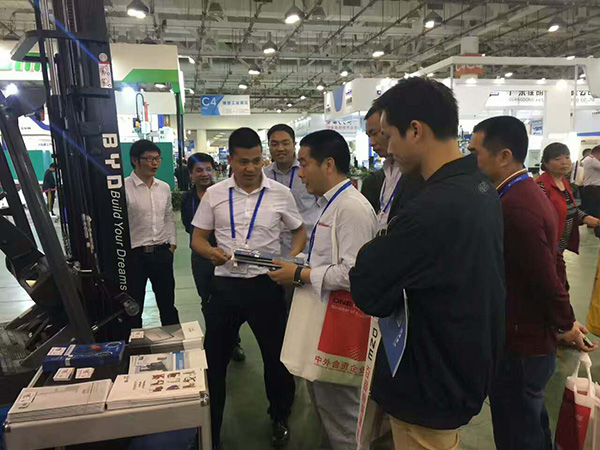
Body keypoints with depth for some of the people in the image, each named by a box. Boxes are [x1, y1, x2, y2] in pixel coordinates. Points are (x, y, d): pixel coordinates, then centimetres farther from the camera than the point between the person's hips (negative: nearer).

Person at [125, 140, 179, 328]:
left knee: (167, 302, 19)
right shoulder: (123, 188, -13)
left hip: (162, 253, 5)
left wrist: (172, 244, 9)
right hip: (134, 255, -5)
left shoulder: (164, 188, 6)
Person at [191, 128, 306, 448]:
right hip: (225, 285, 1)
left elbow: (299, 231, 10)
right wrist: (212, 252, -17)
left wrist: (292, 259, -9)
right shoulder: (214, 194, 1)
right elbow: (197, 239, 6)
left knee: (276, 355, 14)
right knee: (214, 358, 12)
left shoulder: (280, 193, -1)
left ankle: (280, 418, 41)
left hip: (266, 284, 0)